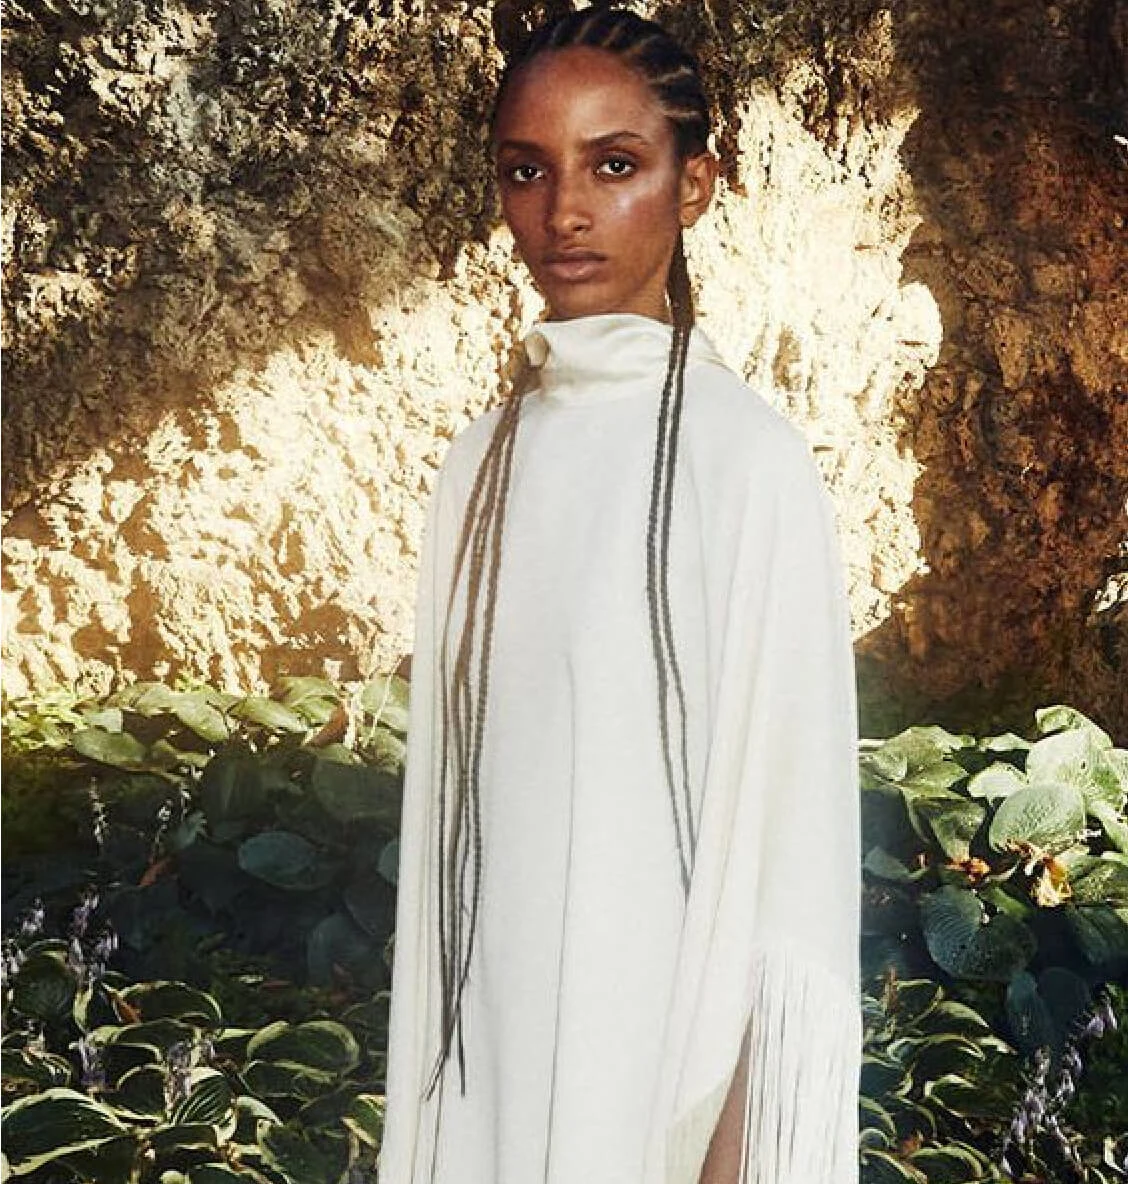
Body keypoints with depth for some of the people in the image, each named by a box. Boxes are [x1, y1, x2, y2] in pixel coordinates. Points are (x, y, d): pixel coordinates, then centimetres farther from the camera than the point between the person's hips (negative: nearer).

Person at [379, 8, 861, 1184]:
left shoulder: (750, 457, -13)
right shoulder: (485, 455, 4)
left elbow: (788, 809, -13)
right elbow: (455, 777, 6)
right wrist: (428, 1078, 8)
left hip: (666, 1035, -5)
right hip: (494, 1031, 5)